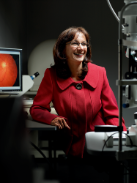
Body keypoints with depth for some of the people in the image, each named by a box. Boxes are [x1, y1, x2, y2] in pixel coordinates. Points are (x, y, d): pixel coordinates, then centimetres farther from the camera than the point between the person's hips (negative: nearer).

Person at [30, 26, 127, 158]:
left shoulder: (99, 72, 4)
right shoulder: (52, 75, 1)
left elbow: (112, 114, 5)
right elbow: (36, 109, 5)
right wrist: (52, 118, -18)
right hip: (72, 148, -2)